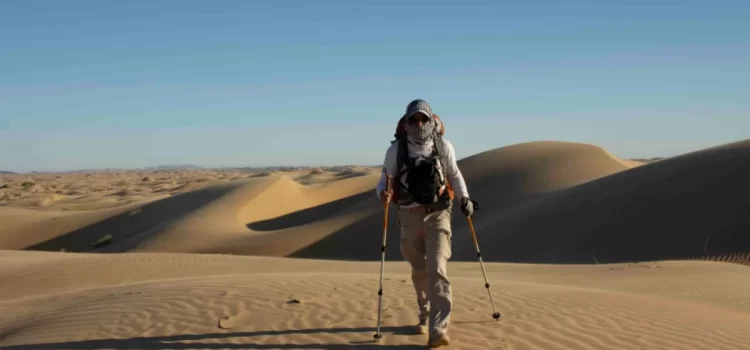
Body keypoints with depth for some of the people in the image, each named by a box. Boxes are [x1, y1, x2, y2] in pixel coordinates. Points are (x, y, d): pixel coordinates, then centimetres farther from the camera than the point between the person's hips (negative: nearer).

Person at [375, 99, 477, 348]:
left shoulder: (443, 147, -4)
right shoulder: (396, 149, -6)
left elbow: (454, 174, 12)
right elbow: (385, 179, -1)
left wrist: (464, 198, -3)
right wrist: (382, 193, -24)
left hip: (438, 215, -2)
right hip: (410, 217, 2)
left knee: (437, 270, -16)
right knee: (419, 272, 16)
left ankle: (438, 330, -18)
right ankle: (426, 317, 38)